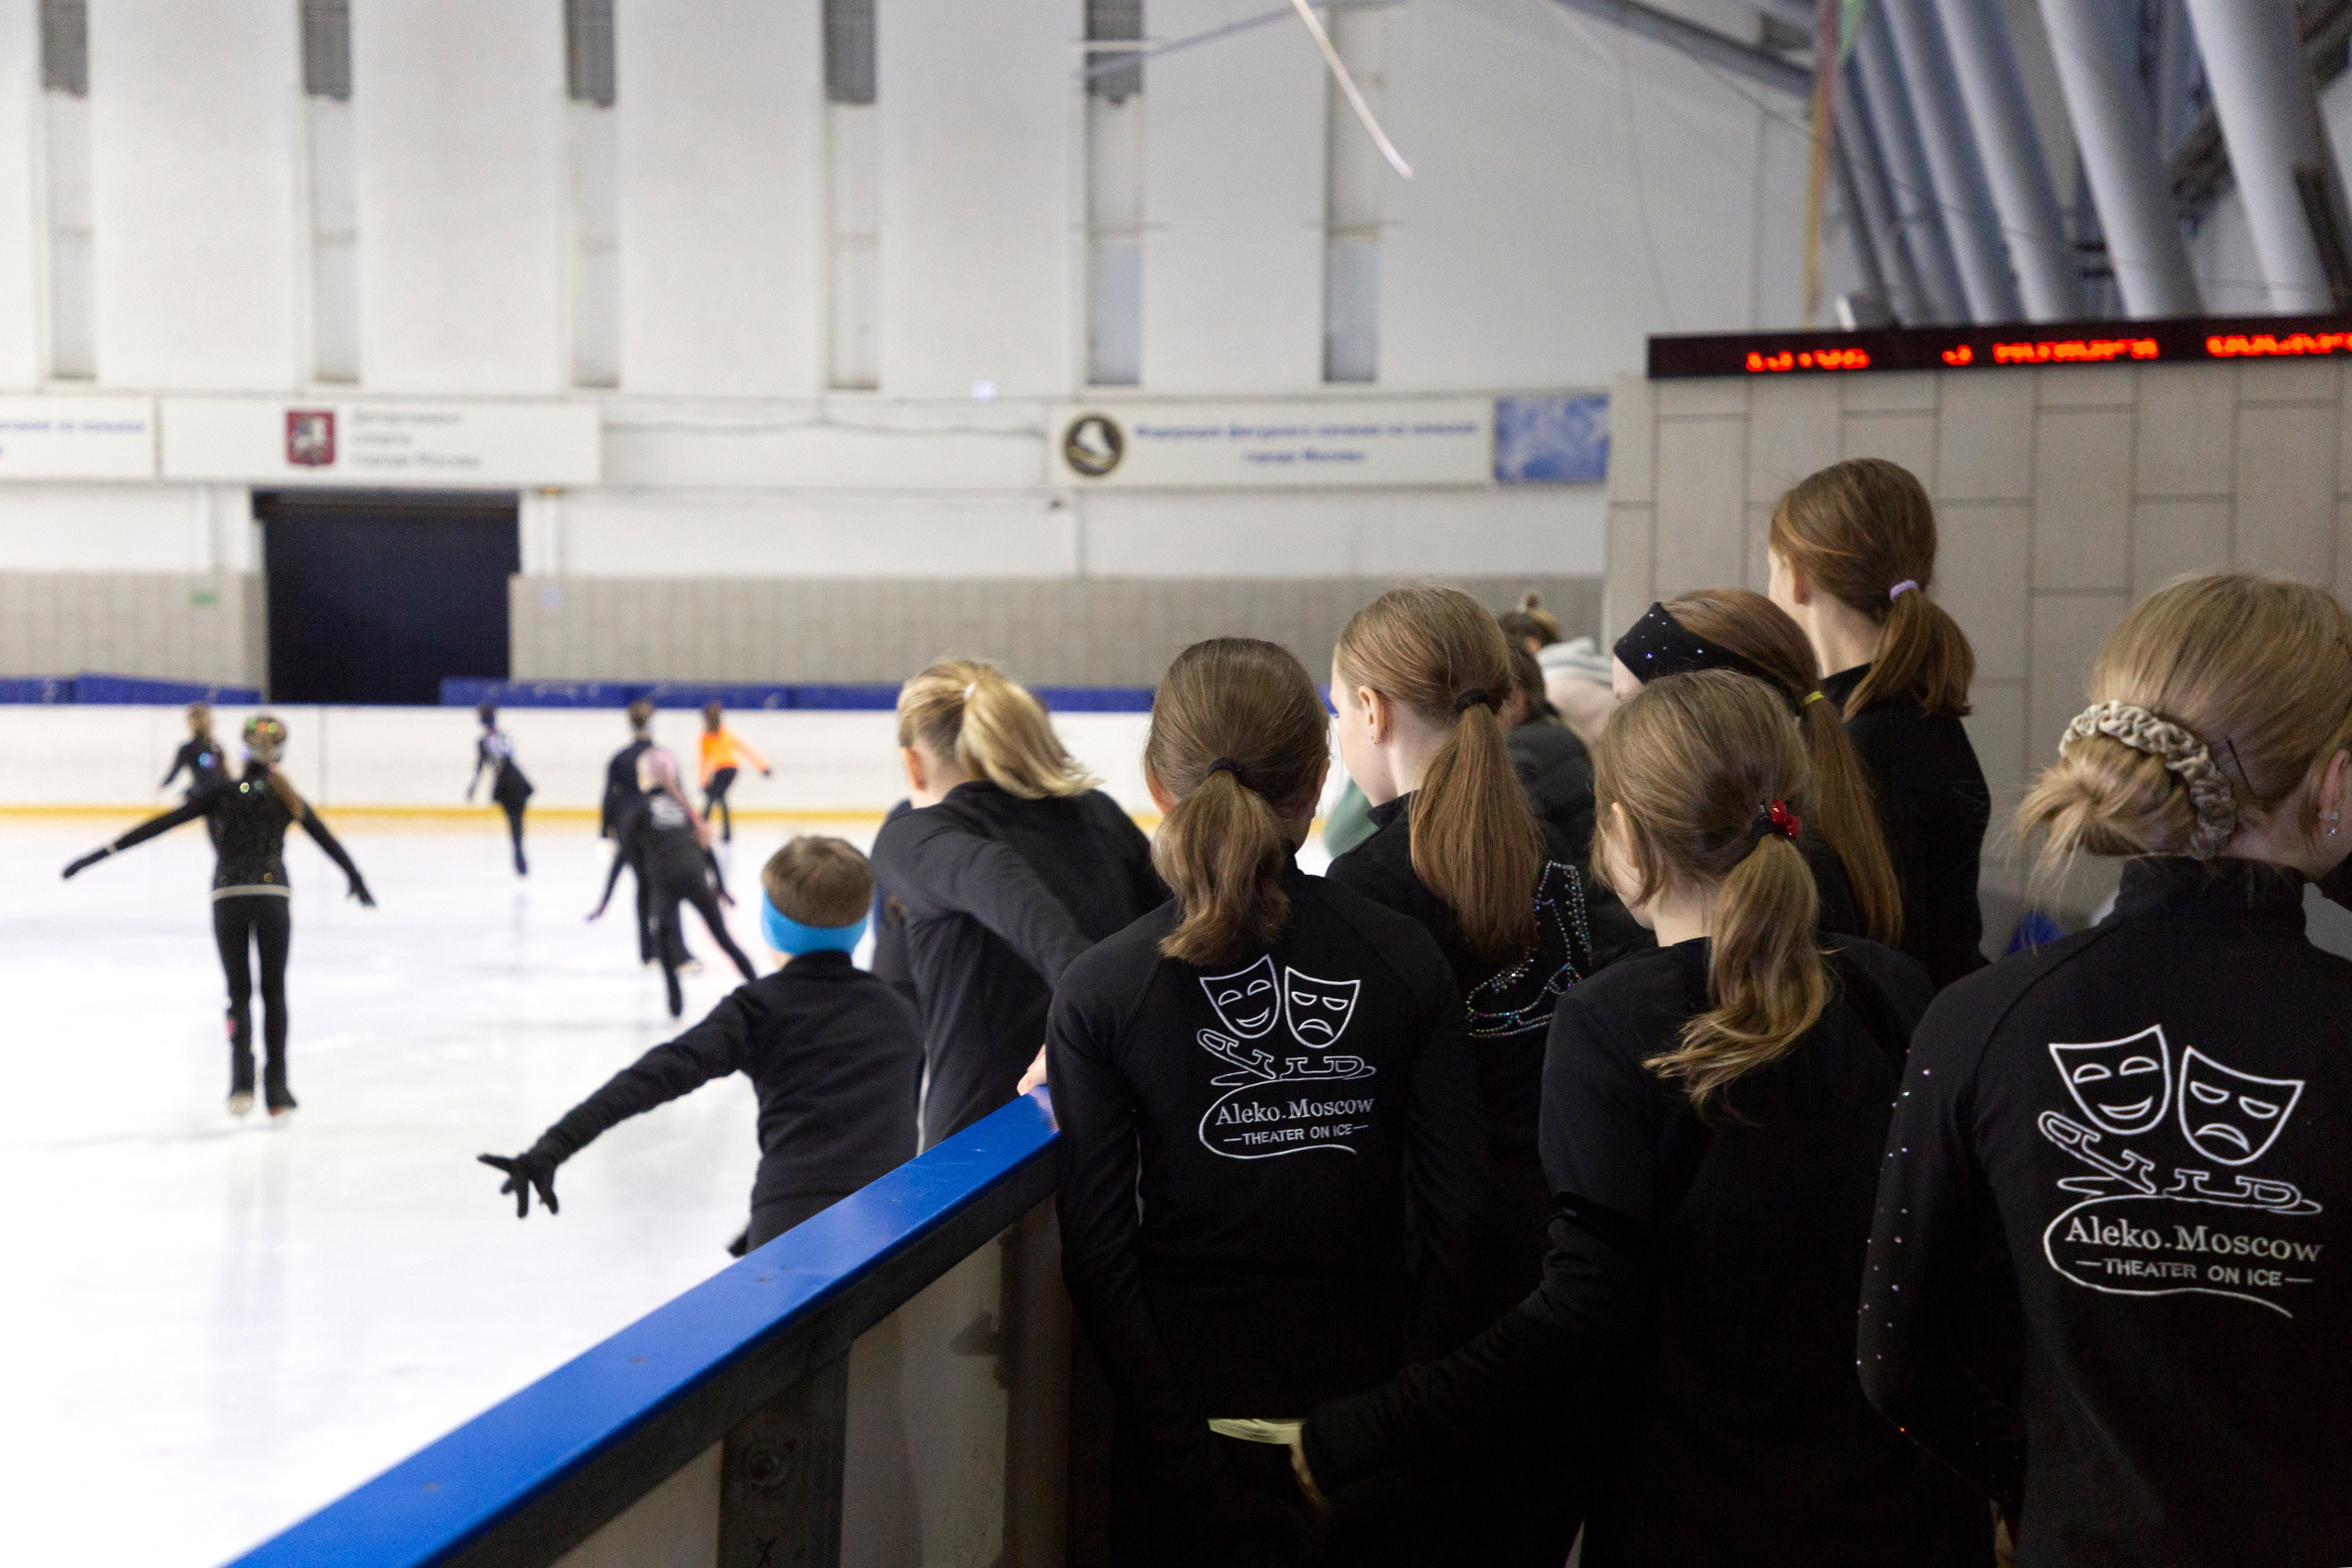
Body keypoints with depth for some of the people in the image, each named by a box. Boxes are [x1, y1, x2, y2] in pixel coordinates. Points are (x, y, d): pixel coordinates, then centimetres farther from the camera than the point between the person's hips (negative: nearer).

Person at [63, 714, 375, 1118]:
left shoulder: (221, 793, 0)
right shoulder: (285, 796, 4)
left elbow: (160, 824, -5)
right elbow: (327, 839, 13)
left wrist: (104, 852, -4)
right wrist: (357, 880, 27)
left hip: (228, 899, 0)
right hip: (273, 898, 0)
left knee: (238, 991, 10)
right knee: (273, 990, 11)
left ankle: (241, 1074, -11)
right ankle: (276, 1088, 9)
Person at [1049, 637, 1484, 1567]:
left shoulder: (1098, 991, -9)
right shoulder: (1407, 959, -6)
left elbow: (1098, 1252, -10)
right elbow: (1453, 1215, -6)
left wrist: (1191, 1461, -6)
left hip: (1199, 1398, -1)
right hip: (1368, 1382, 2)